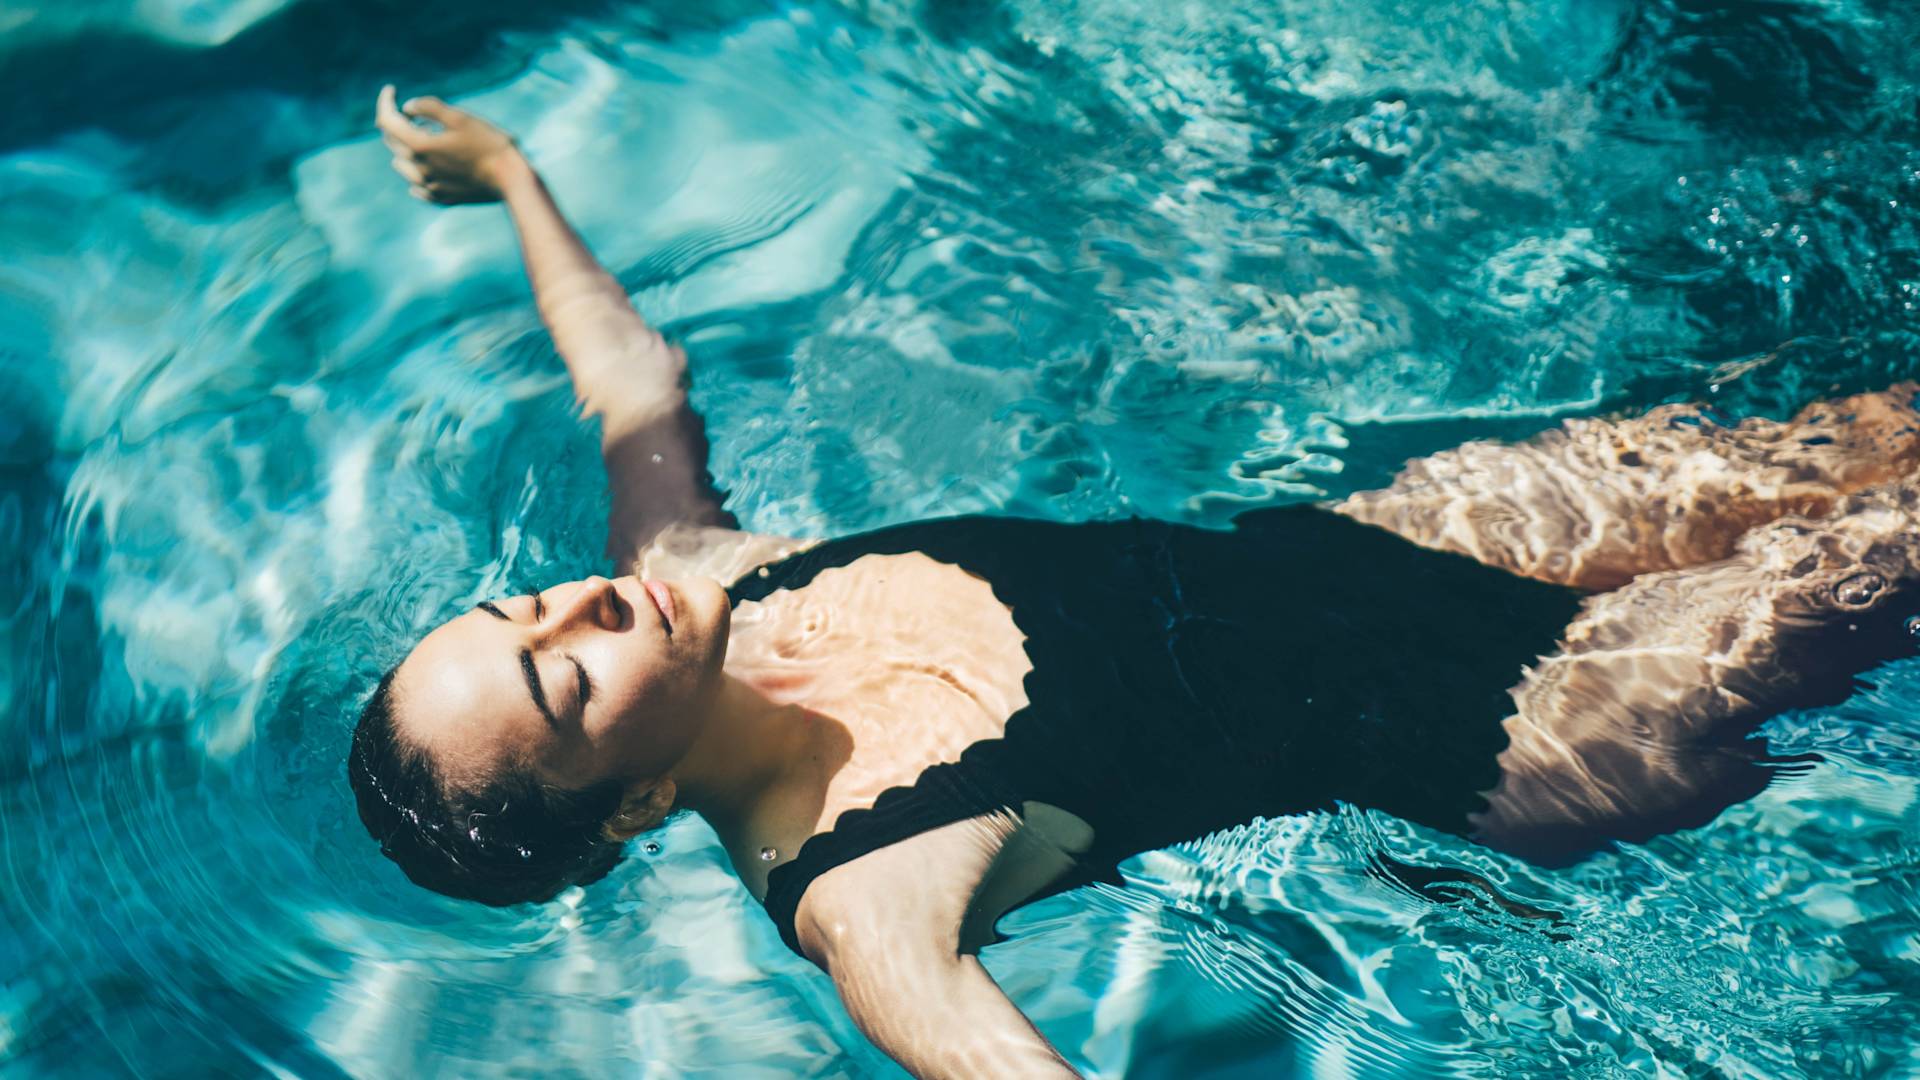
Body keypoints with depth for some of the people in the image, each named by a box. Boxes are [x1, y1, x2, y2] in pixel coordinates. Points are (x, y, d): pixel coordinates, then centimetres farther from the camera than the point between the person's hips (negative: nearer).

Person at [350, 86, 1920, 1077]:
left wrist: (516, 173, 20)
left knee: (1761, 468, 12)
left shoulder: (685, 578, -9)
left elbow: (642, 382, 8)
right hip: (1470, 736, -6)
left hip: (1342, 541, 6)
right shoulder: (859, 898, -28)